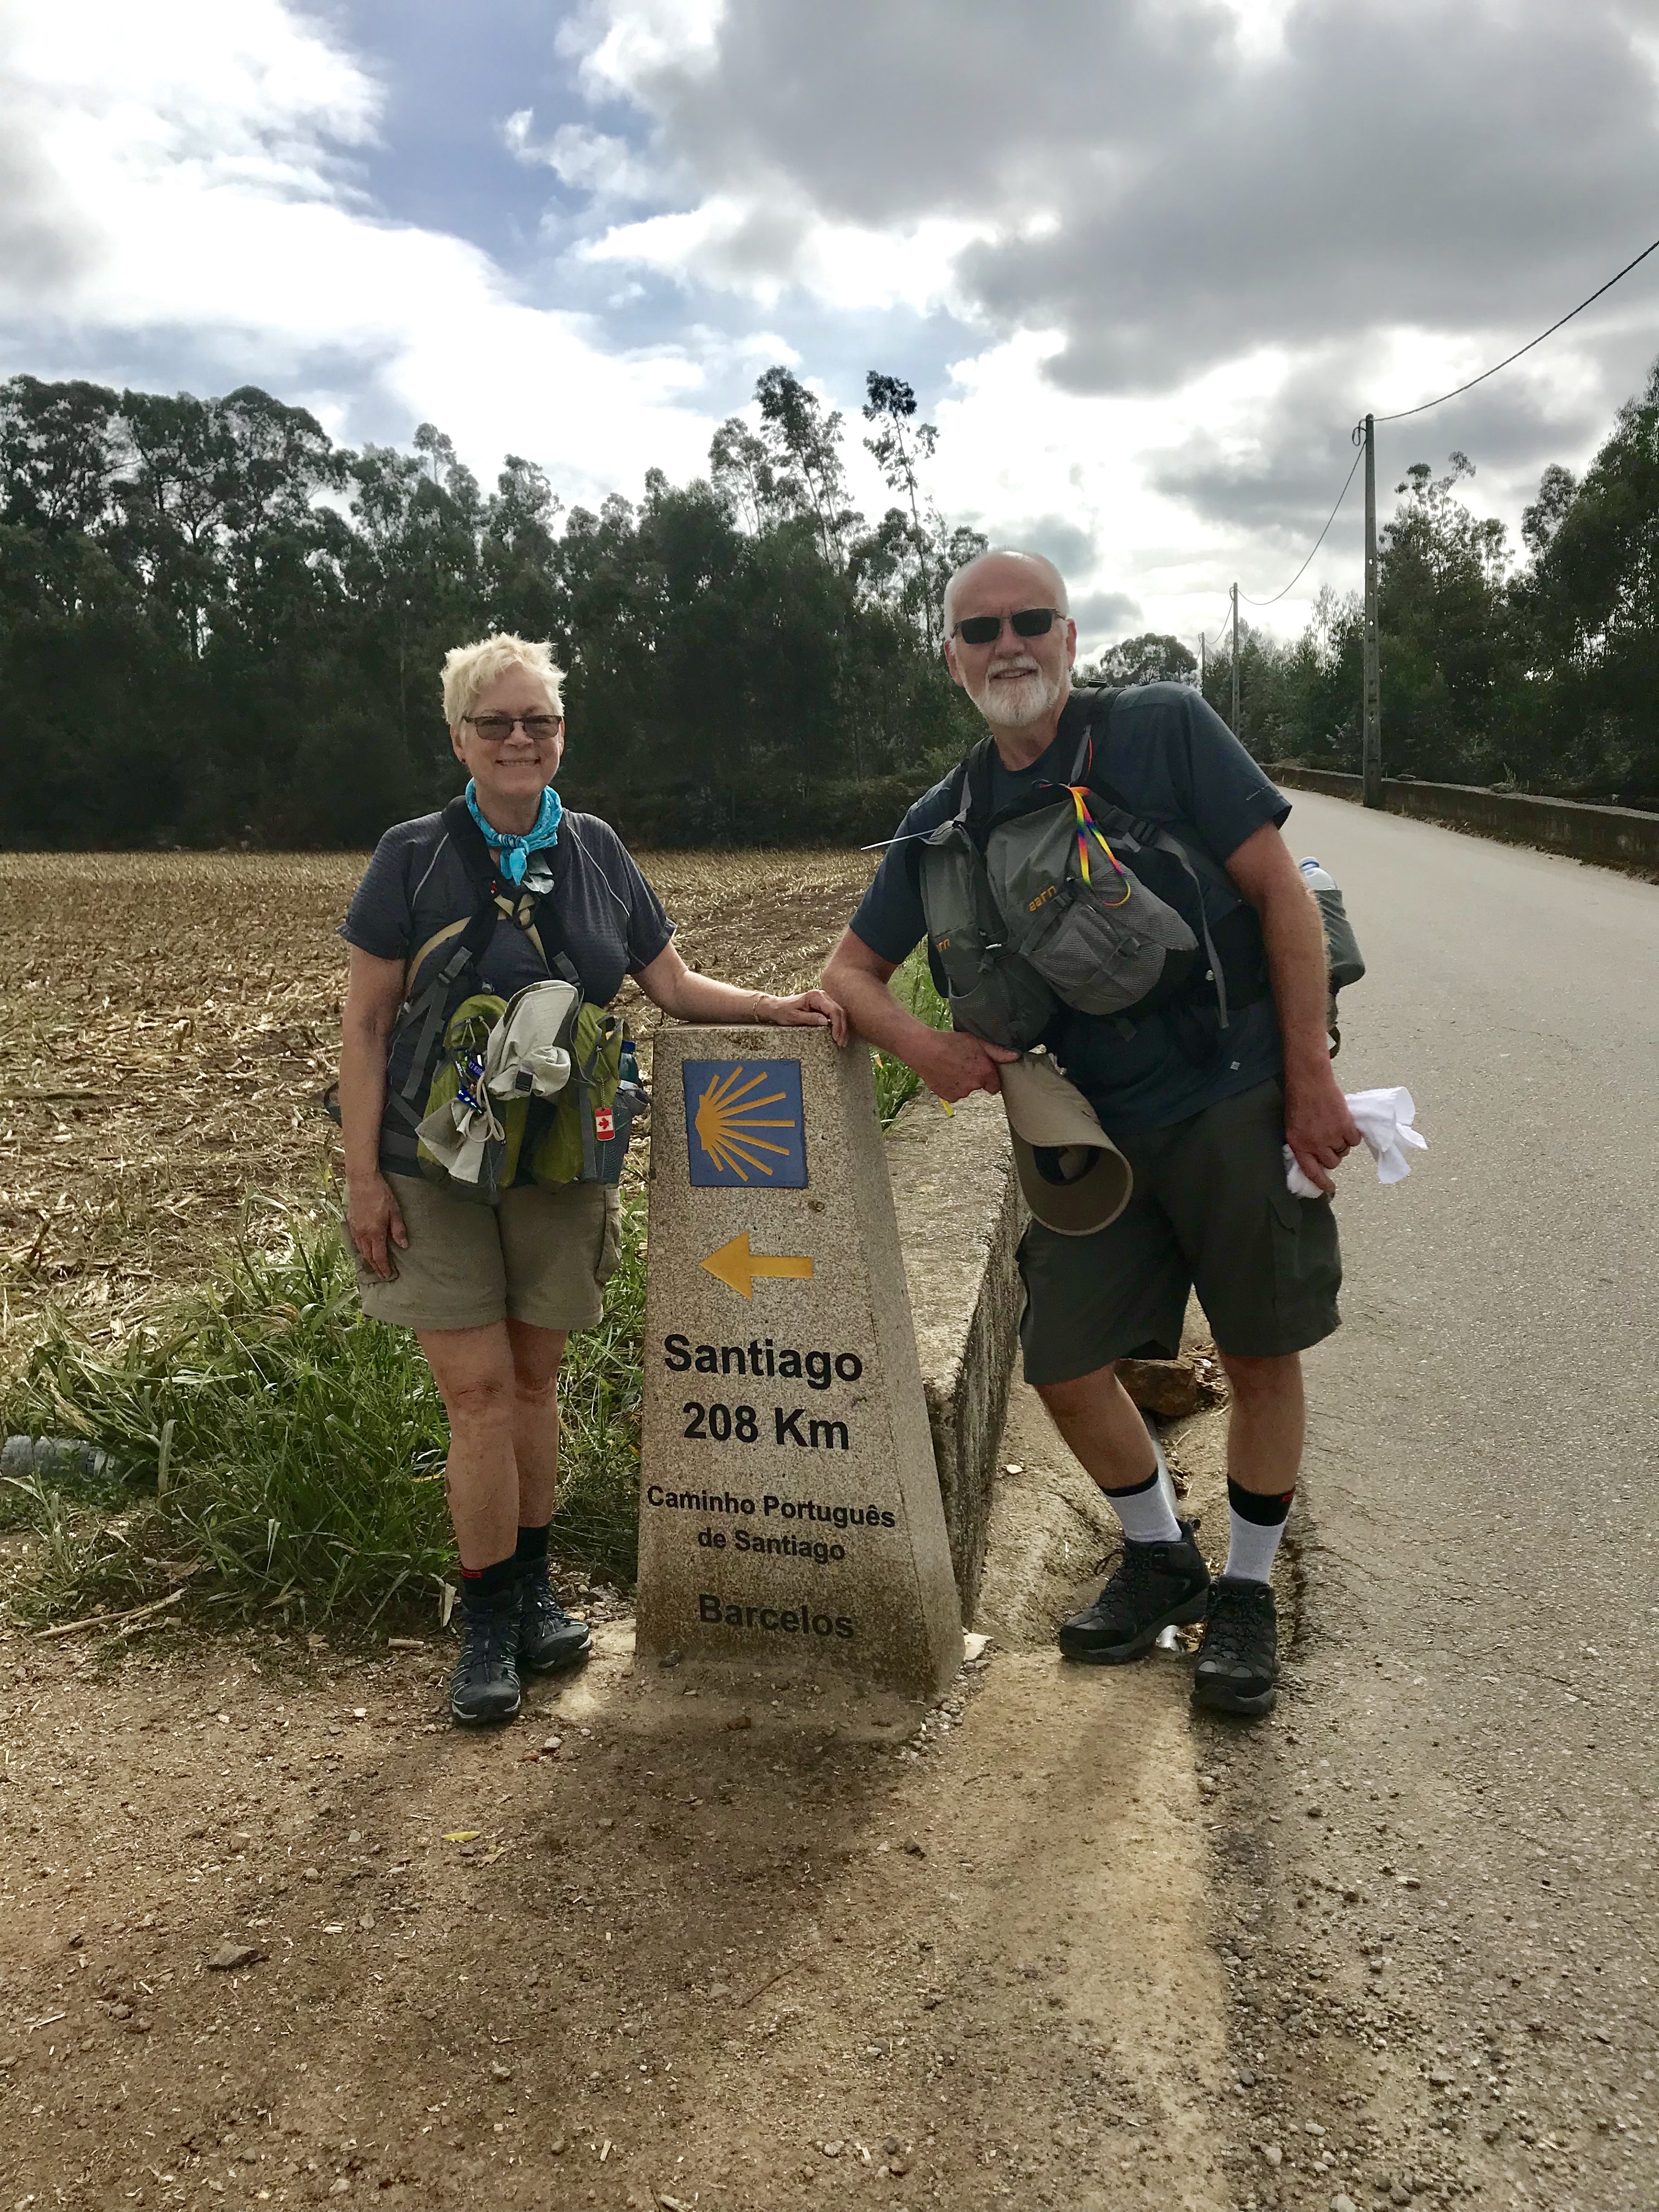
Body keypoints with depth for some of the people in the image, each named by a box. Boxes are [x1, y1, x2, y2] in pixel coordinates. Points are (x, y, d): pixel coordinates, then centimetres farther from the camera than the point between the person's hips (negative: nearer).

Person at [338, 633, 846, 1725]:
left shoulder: (596, 851, 6)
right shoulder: (415, 857, -4)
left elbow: (675, 986, 11)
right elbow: (367, 1025, -3)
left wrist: (782, 1007, -5)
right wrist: (362, 1173, -8)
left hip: (561, 1165, 3)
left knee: (534, 1377, 11)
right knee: (479, 1387, -4)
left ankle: (533, 1589, 27)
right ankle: (489, 1624, 10)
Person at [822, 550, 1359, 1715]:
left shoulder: (1164, 727, -6)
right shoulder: (944, 824, 6)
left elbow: (1282, 892, -8)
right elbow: (852, 970, 13)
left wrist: (1312, 1078, -12)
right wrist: (922, 1043, -9)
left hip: (1238, 1099, -3)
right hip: (1094, 1131, 4)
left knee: (1263, 1355, 5)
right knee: (1066, 1367, 4)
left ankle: (1247, 1591, 28)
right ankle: (1161, 1555, 32)